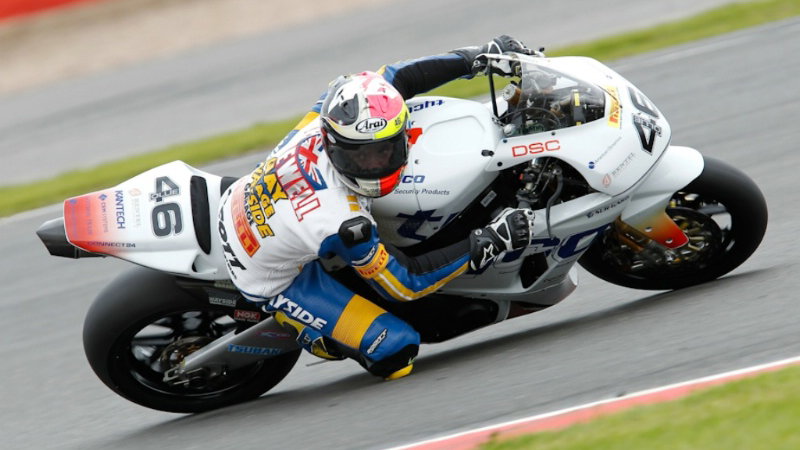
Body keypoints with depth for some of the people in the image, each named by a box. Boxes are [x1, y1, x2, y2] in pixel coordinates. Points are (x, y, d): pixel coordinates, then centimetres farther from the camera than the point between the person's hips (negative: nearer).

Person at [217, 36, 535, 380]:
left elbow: (394, 78, -8)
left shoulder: (323, 121, -27)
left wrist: (475, 57, -5)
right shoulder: (343, 225, -41)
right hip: (272, 281, -7)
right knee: (395, 350, -16)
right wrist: (487, 242, -29)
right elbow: (405, 283, -25)